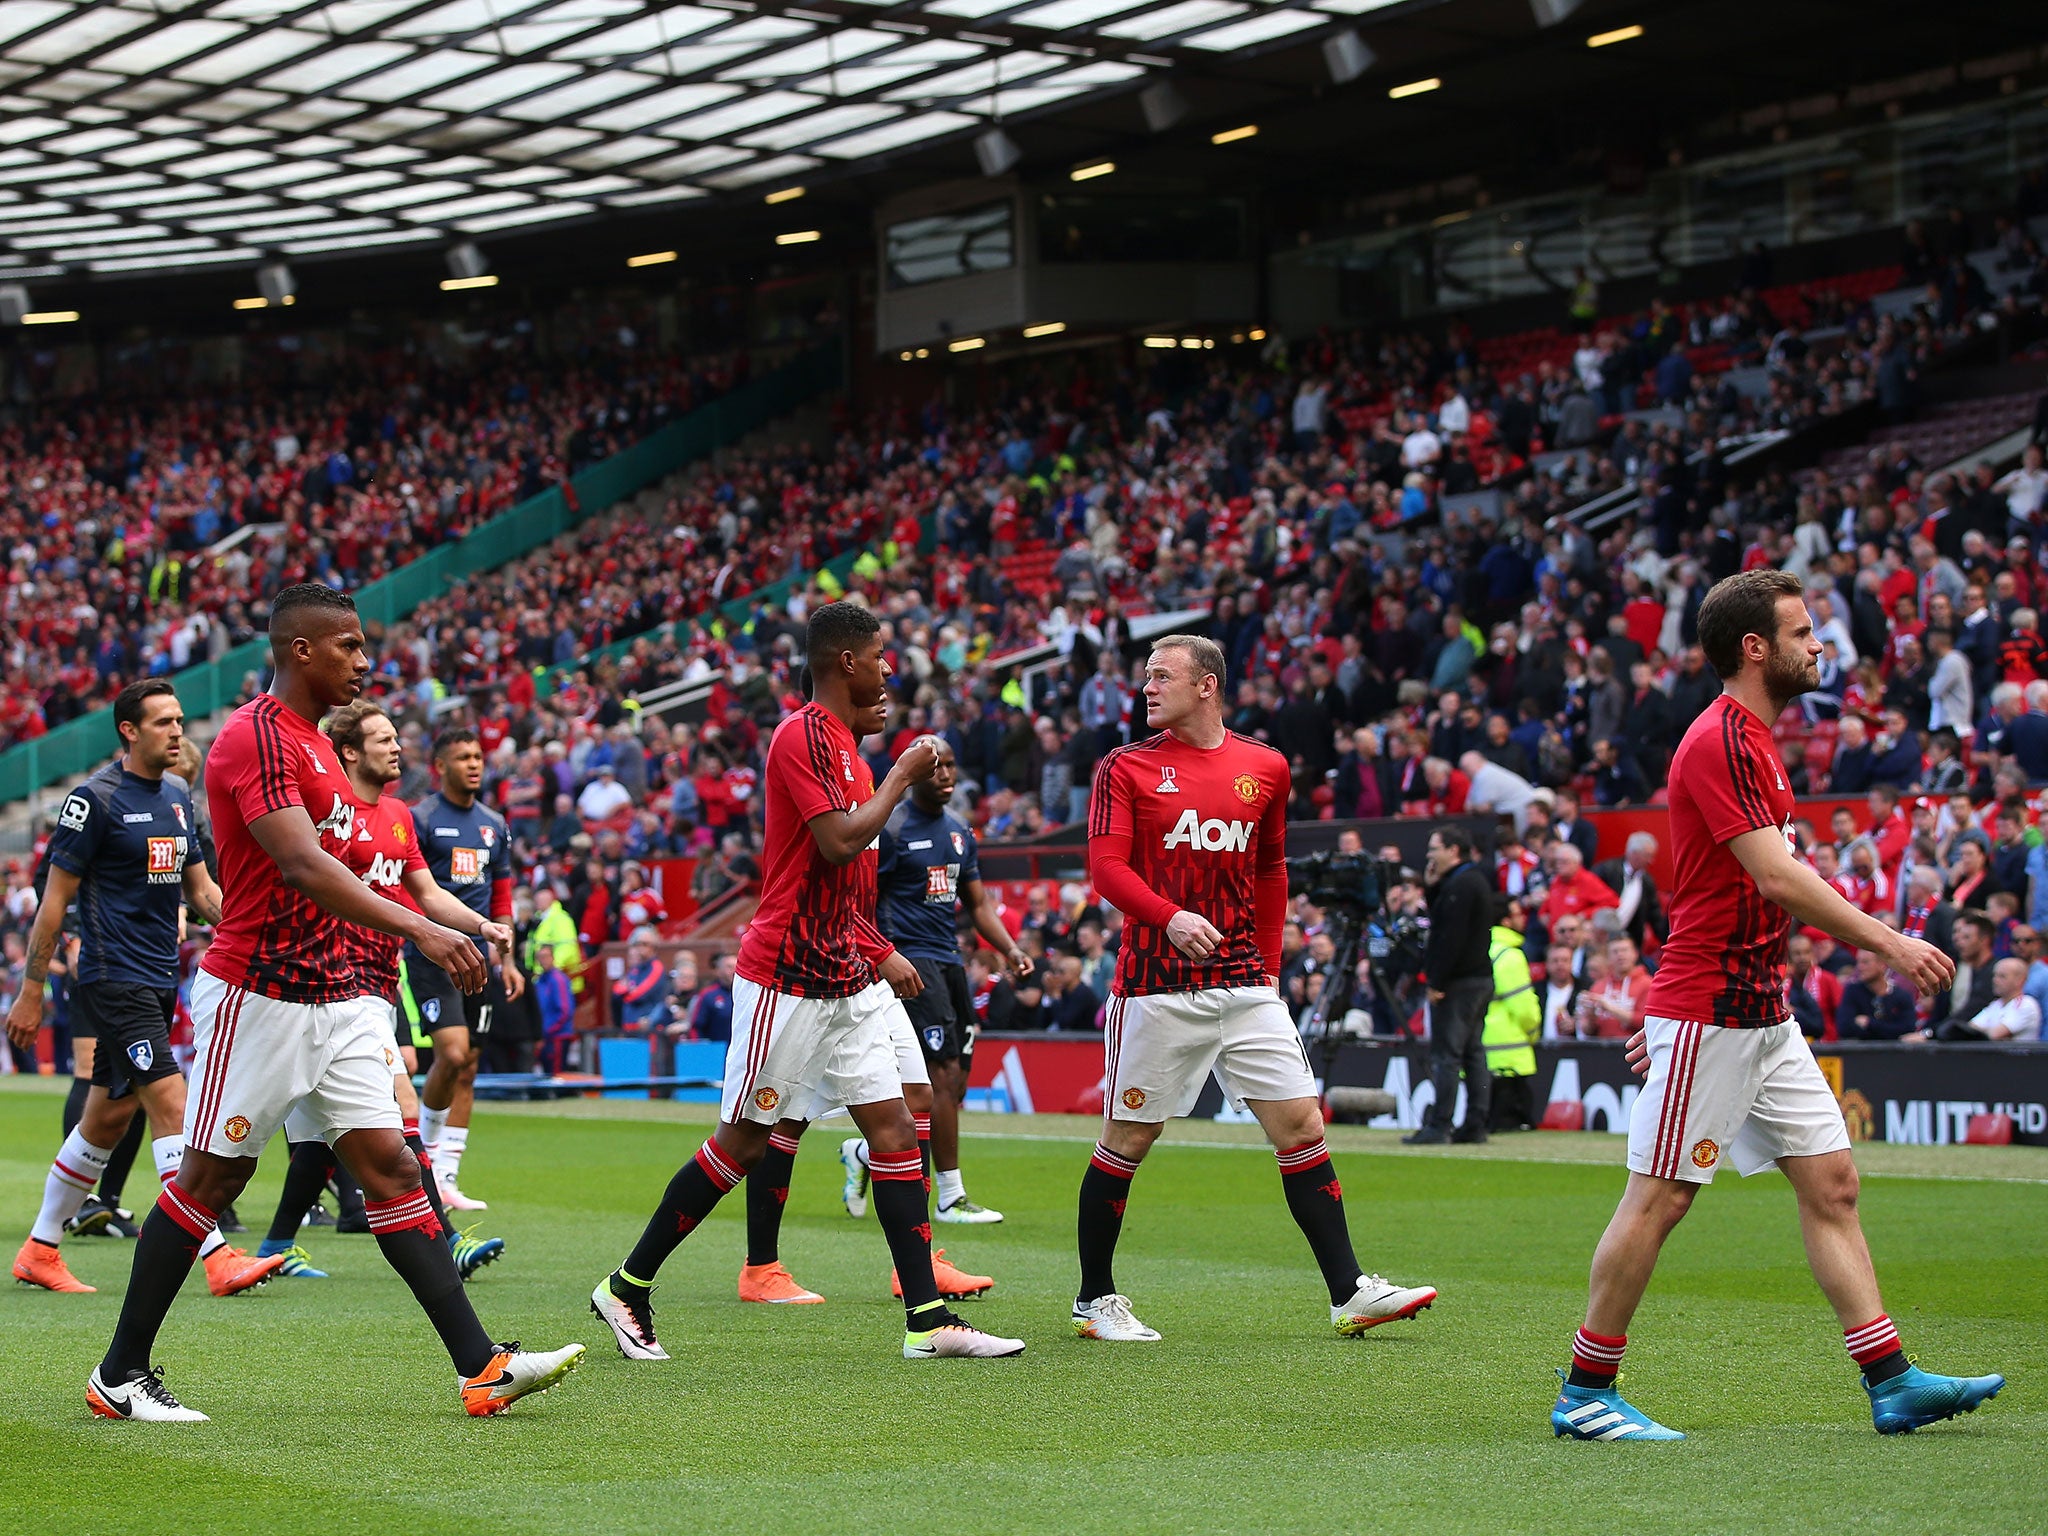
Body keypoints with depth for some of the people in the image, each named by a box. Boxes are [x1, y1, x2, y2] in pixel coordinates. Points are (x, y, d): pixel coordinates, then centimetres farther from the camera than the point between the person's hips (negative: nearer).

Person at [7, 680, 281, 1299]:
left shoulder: (178, 796, 13)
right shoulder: (95, 799, -10)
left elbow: (200, 888, 19)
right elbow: (55, 898, -8)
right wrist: (30, 992, -8)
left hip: (159, 981, 8)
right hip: (113, 983, -8)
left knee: (109, 1118, 13)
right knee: (171, 1103, -15)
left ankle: (39, 1251, 24)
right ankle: (217, 1258, -20)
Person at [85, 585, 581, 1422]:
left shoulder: (312, 741, 16)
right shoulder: (255, 735, -15)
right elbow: (301, 863, -28)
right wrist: (417, 927, -37)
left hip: (331, 996, 8)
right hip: (257, 995, -8)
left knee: (390, 1165, 1)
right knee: (211, 1176, 0)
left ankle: (482, 1367, -5)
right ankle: (119, 1376, 12)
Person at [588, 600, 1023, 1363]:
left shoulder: (845, 743, 15)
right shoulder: (801, 736, -14)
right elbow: (840, 842, -25)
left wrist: (878, 952, 17)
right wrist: (902, 776, -13)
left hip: (847, 978, 9)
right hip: (787, 977, -9)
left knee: (895, 1129, 2)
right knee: (742, 1140, -1)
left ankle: (928, 1321, 1)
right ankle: (626, 1288, 12)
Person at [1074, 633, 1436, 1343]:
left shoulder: (1265, 768, 10)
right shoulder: (1127, 767, 1)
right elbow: (1105, 865, -9)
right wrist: (1170, 917, -25)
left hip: (1245, 985, 3)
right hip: (1157, 985, -3)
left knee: (1301, 1126, -1)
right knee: (1127, 1139, 2)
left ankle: (1349, 1293, 2)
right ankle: (1095, 1300, 16)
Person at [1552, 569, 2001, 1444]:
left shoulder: (1751, 740, 17)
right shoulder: (1720, 741, -16)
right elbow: (1778, 879, -23)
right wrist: (1888, 943, -21)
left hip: (1761, 1011, 10)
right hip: (1709, 1015, -10)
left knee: (1832, 1182, 6)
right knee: (1657, 1200, -4)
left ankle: (1893, 1381, 8)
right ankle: (1584, 1394, 4)